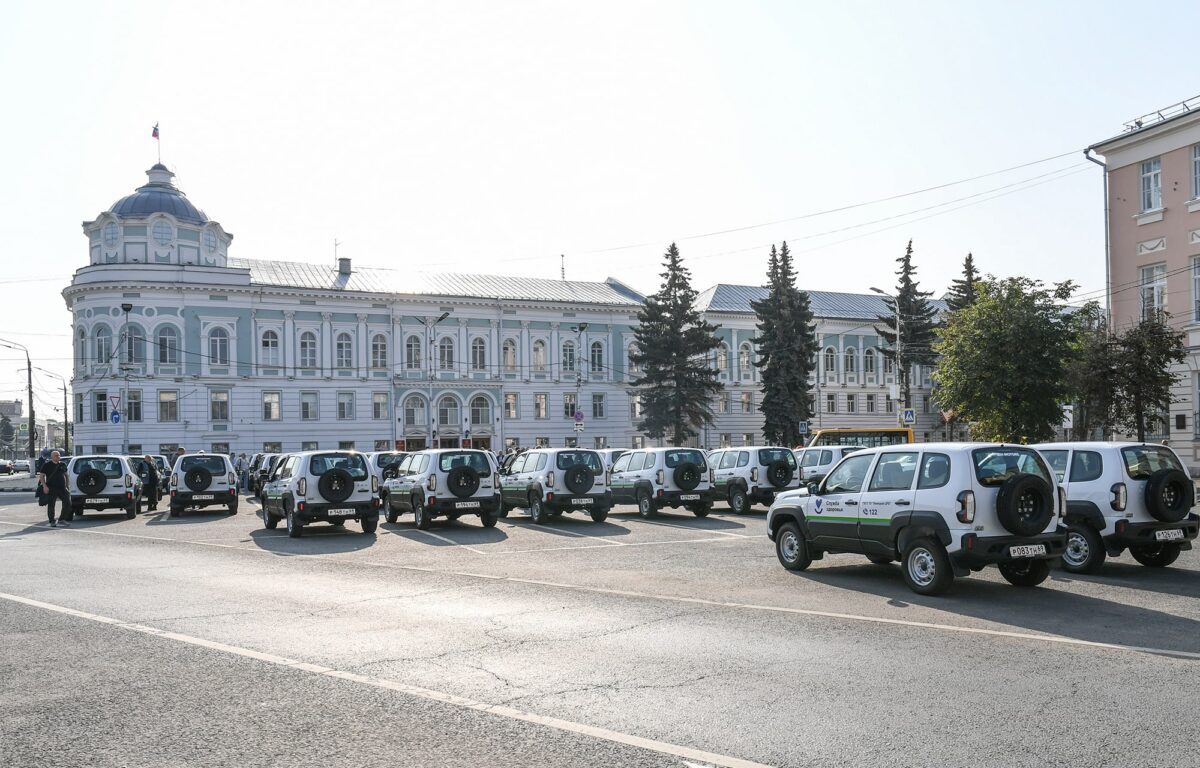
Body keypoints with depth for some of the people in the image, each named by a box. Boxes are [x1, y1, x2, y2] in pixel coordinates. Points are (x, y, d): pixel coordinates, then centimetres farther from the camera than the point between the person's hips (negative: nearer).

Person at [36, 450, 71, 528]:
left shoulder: (62, 465, 14)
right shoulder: (47, 465, -1)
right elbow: (41, 476, -4)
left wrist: (67, 485, 16)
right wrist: (44, 486, -16)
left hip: (62, 488, 4)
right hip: (51, 488, -4)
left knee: (67, 503, -1)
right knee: (51, 505, -1)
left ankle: (64, 519, 13)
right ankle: (52, 521, 7)